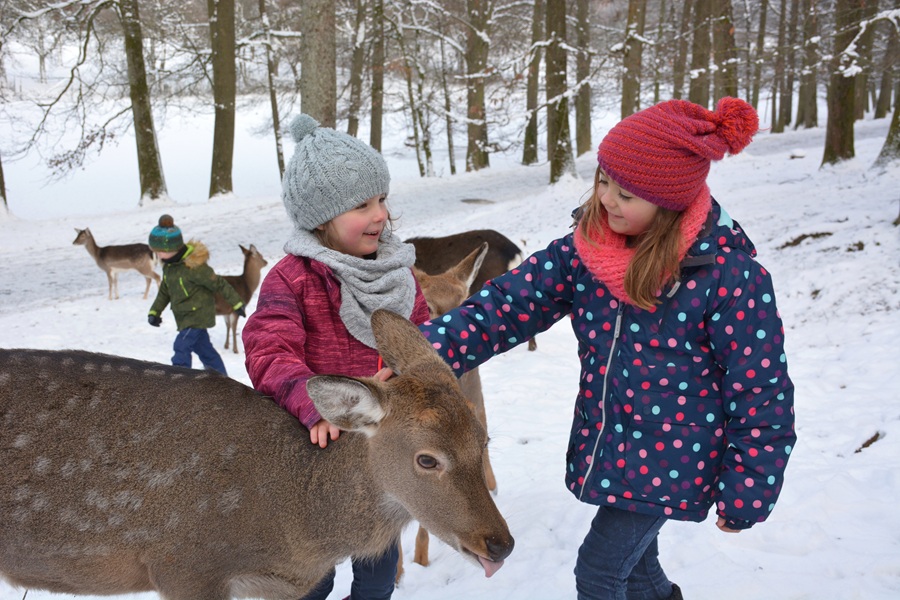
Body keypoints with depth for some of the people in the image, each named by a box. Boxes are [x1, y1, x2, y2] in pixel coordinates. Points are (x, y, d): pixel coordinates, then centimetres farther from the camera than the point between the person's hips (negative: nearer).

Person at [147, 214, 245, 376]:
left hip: (198, 315, -9)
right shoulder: (169, 265, 3)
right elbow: (164, 291, 15)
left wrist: (237, 303, -10)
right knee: (204, 349, 16)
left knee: (181, 347, -16)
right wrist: (154, 311, 6)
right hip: (185, 316, 9)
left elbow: (219, 284, -17)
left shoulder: (193, 266, -24)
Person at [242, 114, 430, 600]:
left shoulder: (397, 272, 0)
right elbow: (270, 353, -28)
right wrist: (312, 404, -42)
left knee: (380, 557, 23)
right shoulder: (292, 279, -17)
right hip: (321, 450, -4)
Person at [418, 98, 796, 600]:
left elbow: (761, 393, -15)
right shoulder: (587, 247, -8)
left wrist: (746, 495, -10)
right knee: (633, 558, 23)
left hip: (668, 463, -5)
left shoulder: (730, 274, -22)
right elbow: (512, 302, -13)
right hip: (605, 448, 5)